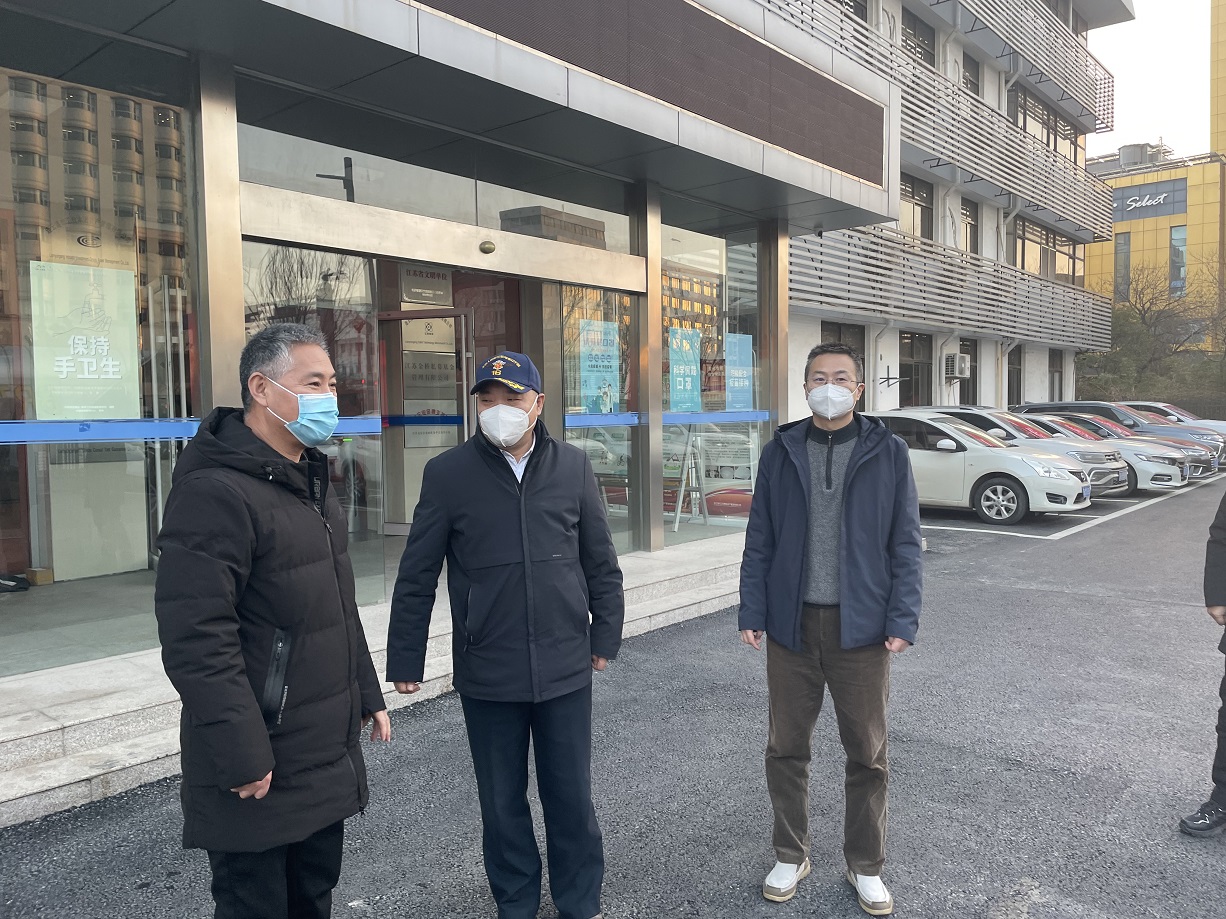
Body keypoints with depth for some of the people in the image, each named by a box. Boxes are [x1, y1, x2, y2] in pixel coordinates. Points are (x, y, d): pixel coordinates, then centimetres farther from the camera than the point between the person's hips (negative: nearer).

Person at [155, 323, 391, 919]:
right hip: (260, 771, -8)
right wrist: (242, 757, -22)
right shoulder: (216, 491, -20)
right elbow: (194, 638, -24)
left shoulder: (312, 480, 11)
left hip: (329, 756, 9)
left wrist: (366, 694, 17)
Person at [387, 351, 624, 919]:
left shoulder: (573, 467, 0)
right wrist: (405, 660, 1)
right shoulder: (447, 474, -4)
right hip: (487, 674, 0)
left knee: (571, 796, 13)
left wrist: (606, 635, 7)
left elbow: (600, 562, 7)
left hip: (565, 667, 1)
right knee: (502, 802, 14)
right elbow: (416, 577, -1)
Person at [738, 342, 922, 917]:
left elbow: (904, 544, -1)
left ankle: (865, 867, 32)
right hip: (791, 626, 1)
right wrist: (752, 613, -1)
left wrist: (902, 621, -8)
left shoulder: (887, 453, -1)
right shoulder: (780, 453, 3)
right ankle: (791, 857, 33)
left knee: (868, 755, 12)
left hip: (861, 627, -1)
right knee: (786, 749, 12)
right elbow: (759, 542, 4)